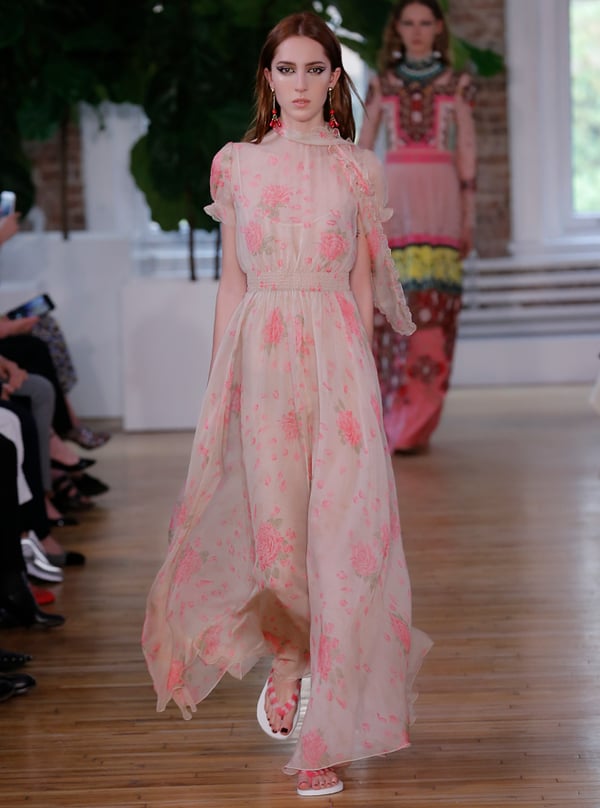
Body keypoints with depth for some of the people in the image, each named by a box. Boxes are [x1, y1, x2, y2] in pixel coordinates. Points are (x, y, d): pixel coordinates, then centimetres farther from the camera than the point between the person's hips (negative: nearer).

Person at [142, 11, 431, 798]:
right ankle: (287, 655, 29)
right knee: (272, 525, -5)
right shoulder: (237, 165, 9)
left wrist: (355, 376, 3)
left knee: (340, 533, -4)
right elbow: (231, 283, 10)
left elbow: (361, 287, 8)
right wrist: (219, 381, 5)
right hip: (259, 356, 0)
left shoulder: (358, 170, 7)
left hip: (337, 357, 0)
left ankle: (327, 736, 5)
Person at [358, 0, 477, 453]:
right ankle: (390, 415, 4)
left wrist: (469, 216, 3)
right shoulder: (382, 84, 14)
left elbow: (467, 152, 8)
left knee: (432, 303, -12)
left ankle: (415, 424, -12)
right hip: (391, 195, 2)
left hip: (440, 197, -1)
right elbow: (363, 150, 13)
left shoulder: (456, 84, 10)